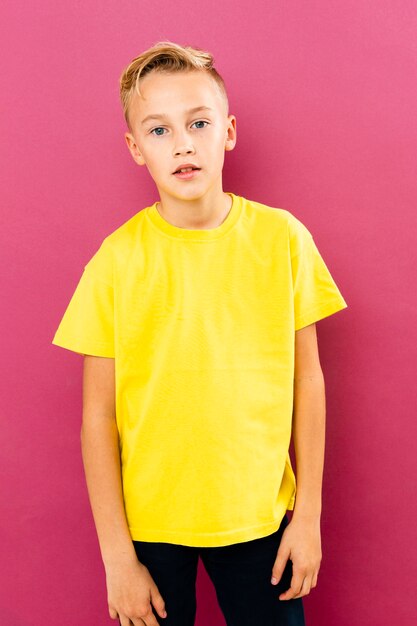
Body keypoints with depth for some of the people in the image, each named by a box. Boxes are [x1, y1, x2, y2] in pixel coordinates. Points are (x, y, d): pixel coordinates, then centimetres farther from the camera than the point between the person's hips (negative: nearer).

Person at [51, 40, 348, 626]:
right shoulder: (117, 259, -10)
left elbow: (306, 378, -1)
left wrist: (309, 512, 1)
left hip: (261, 513, 1)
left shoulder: (281, 237, -7)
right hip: (150, 521, 0)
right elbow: (99, 413, -7)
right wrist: (117, 555, -6)